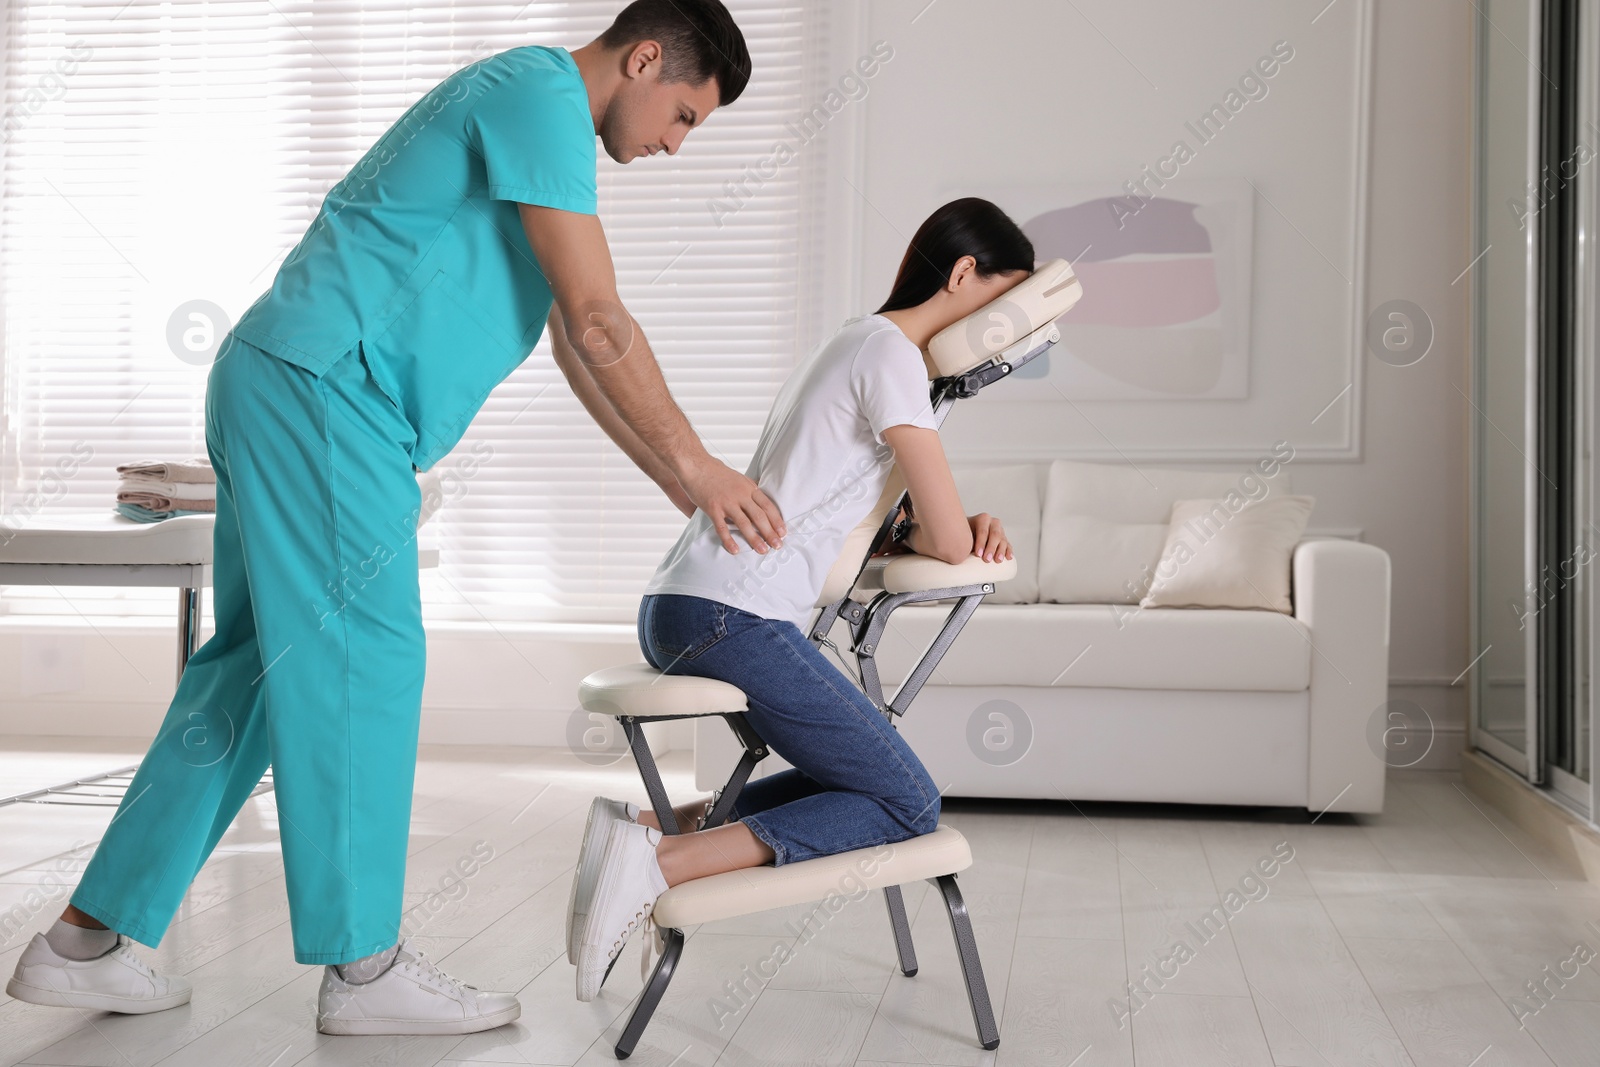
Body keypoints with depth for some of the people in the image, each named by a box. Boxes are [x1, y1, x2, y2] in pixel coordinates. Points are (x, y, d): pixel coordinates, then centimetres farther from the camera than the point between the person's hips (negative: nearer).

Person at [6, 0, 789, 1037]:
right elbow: (598, 320, -13)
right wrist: (696, 463, -5)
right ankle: (364, 964, 1)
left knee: (265, 663, 10)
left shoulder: (527, 111, 24)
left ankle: (85, 943, 17)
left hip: (282, 387, 11)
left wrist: (677, 480, 22)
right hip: (325, 388, -10)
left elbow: (578, 345, 24)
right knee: (360, 659, -8)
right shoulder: (541, 94, -8)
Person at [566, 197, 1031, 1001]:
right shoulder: (890, 353, -8)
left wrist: (966, 524, 7)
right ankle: (661, 866, -17)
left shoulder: (855, 342, 23)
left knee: (857, 775, 14)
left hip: (676, 606, 10)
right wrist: (927, 533, 14)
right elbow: (949, 544, -10)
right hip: (733, 618, -10)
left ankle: (656, 826, 1)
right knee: (907, 804, -3)